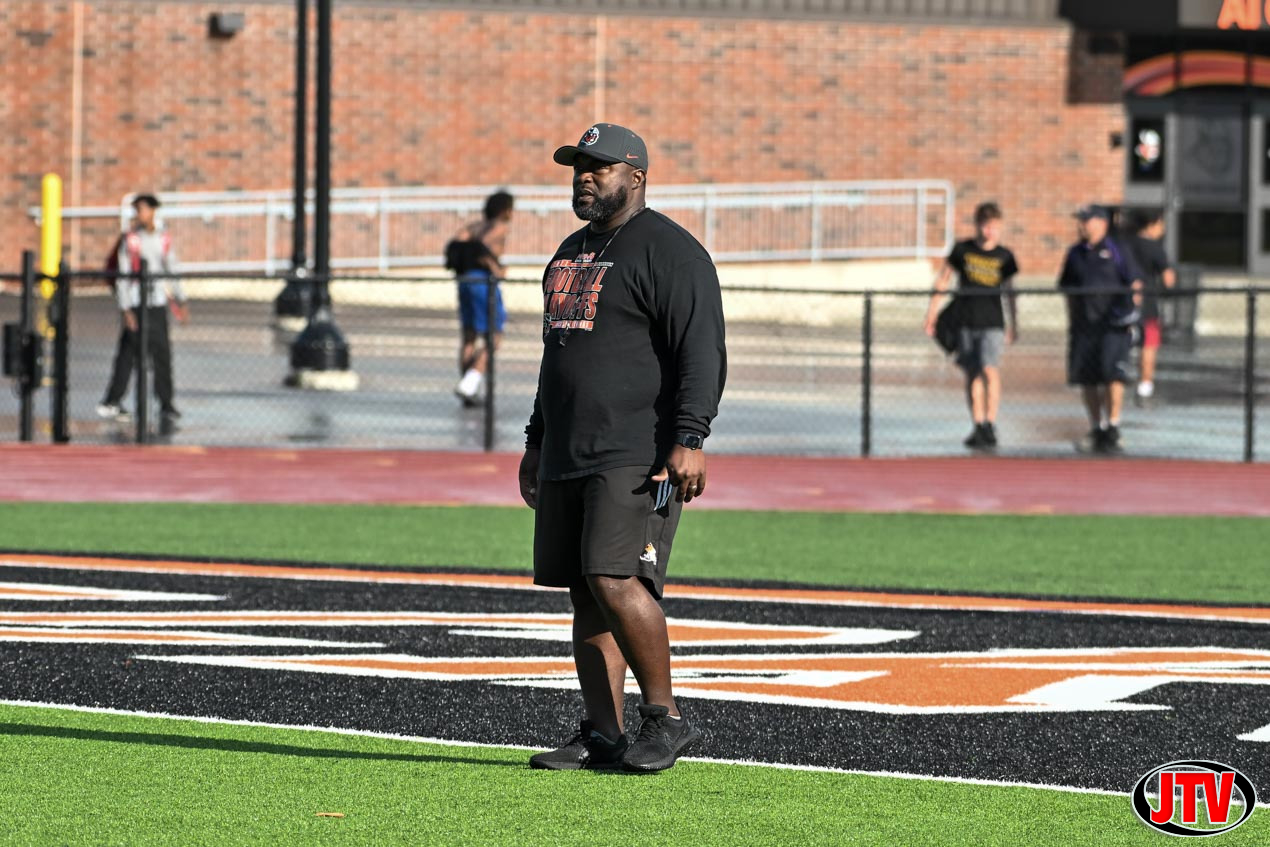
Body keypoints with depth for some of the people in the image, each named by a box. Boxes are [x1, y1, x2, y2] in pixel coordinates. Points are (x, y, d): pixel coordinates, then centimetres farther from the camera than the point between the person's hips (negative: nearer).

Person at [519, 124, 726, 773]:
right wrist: (537, 440, 26)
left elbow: (702, 353, -14)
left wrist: (689, 439, -23)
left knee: (615, 579, -19)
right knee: (585, 593, 6)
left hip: (638, 457, -9)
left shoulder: (668, 250, -8)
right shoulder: (572, 252, 20)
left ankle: (664, 719, -8)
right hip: (568, 457, 9)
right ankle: (602, 737, 8)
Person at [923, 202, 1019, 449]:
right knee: (973, 375, 4)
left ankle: (990, 426, -12)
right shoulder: (962, 250, 1)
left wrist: (1014, 325, 19)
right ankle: (978, 427, 11)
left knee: (990, 370, -15)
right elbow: (943, 280, 8)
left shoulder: (1004, 257, 3)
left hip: (992, 322, -1)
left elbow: (1009, 292, 14)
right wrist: (932, 313, 6)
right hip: (965, 322, 1)